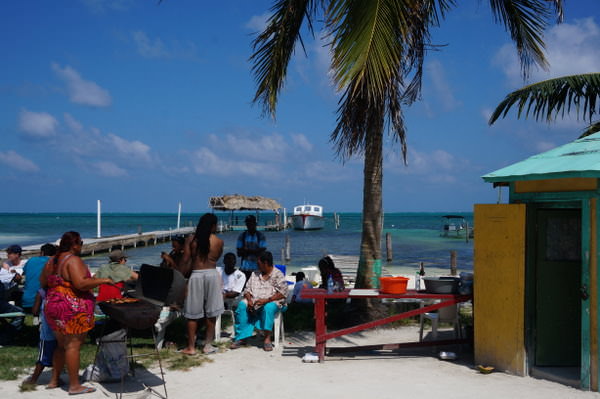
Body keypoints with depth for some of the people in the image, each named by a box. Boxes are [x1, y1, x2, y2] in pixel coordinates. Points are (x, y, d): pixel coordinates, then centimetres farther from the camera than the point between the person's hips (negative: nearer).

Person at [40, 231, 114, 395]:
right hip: (72, 310, -9)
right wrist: (103, 280, -17)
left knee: (61, 344, 20)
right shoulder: (73, 260, -15)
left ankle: (54, 379, 27)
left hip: (52, 307, 9)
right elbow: (81, 284, -25)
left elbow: (43, 283, 20)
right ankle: (74, 385, 1)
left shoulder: (51, 261, 12)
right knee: (73, 345, -4)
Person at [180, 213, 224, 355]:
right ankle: (208, 345, 16)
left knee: (192, 313, 7)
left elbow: (185, 260, -4)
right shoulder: (218, 241, -3)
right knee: (211, 312, 11)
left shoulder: (191, 239, -3)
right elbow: (216, 258, 9)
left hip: (196, 275, 0)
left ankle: (191, 347, 11)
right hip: (212, 274, 0)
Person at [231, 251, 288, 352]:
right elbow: (247, 289, 13)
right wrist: (249, 300, -10)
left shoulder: (278, 275, -1)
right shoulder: (255, 274, 18)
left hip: (272, 302, -4)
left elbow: (283, 292, -11)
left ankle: (267, 339, -31)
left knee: (268, 307, -39)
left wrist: (267, 300, -22)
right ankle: (241, 338, -22)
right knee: (242, 305, -25)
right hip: (254, 301, 5)